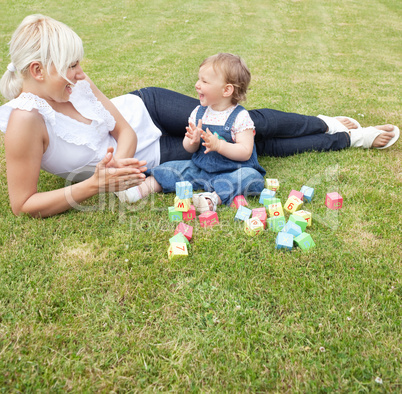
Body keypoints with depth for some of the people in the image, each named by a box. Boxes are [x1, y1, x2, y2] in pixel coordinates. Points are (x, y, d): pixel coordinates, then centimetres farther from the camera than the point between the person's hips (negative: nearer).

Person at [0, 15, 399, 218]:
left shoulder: (75, 83, -13)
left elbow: (123, 129, -9)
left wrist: (116, 163, -30)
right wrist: (94, 184, -34)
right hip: (149, 159, -4)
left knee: (250, 125, -2)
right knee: (248, 144, -2)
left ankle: (328, 125, 26)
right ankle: (349, 136, 13)